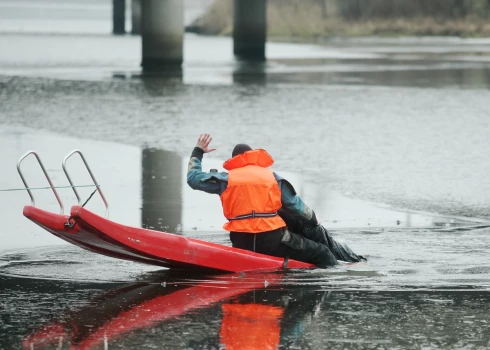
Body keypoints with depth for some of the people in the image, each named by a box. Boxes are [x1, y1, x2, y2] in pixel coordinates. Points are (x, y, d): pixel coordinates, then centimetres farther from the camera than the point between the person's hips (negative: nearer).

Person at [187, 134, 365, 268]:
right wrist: (317, 227, 21)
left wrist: (197, 152, 31)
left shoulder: (226, 179, 8)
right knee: (322, 254, 5)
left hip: (242, 245, 3)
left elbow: (193, 178, 16)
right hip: (272, 241, -3)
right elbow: (297, 207, 6)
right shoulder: (272, 177, 7)